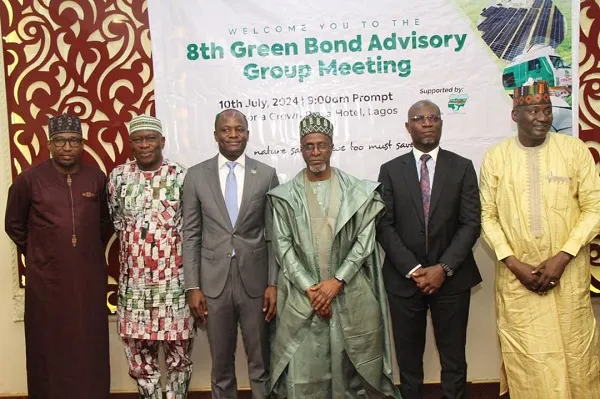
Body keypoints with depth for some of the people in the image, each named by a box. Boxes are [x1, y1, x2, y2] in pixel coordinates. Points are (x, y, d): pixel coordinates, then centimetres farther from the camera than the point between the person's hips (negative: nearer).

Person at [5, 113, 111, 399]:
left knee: (90, 348, 10)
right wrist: (37, 253, 9)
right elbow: (13, 224, 9)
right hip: (46, 279, -1)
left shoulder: (97, 178, -1)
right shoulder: (29, 180, -5)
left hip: (90, 278, 1)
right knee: (49, 349, 10)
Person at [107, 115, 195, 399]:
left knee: (179, 352, 9)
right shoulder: (118, 176, 3)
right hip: (133, 282, 3)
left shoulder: (181, 177, -4)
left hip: (174, 281, -2)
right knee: (139, 355, 12)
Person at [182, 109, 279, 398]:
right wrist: (192, 287, -2)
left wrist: (274, 283, -3)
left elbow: (274, 235, 1)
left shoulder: (266, 175, 0)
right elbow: (191, 235, 2)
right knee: (221, 366, 15)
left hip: (255, 281, 0)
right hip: (214, 282, 1)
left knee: (260, 364, 13)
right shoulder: (196, 175, 1)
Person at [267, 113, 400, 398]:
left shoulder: (357, 191, 2)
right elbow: (283, 245, 0)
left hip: (349, 292, 0)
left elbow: (365, 240, -1)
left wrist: (336, 281, -10)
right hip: (302, 294, 0)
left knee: (349, 364, 8)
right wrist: (309, 288, -8)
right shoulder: (285, 195, 3)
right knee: (303, 366, 2)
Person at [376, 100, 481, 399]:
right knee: (408, 358, 11)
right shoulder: (390, 170, 3)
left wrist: (443, 268, -12)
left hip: (451, 278, 0)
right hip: (404, 278, 0)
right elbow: (384, 226, -2)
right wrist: (413, 269, -11)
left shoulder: (462, 167, 4)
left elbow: (471, 224, -2)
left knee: (453, 358, 10)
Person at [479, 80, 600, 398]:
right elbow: (487, 216, 0)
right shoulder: (495, 157, 0)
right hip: (516, 275, 0)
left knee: (574, 354, 10)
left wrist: (562, 257, -12)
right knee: (526, 359, 8)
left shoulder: (575, 149, -2)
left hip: (568, 272, 0)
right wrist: (514, 264, -9)